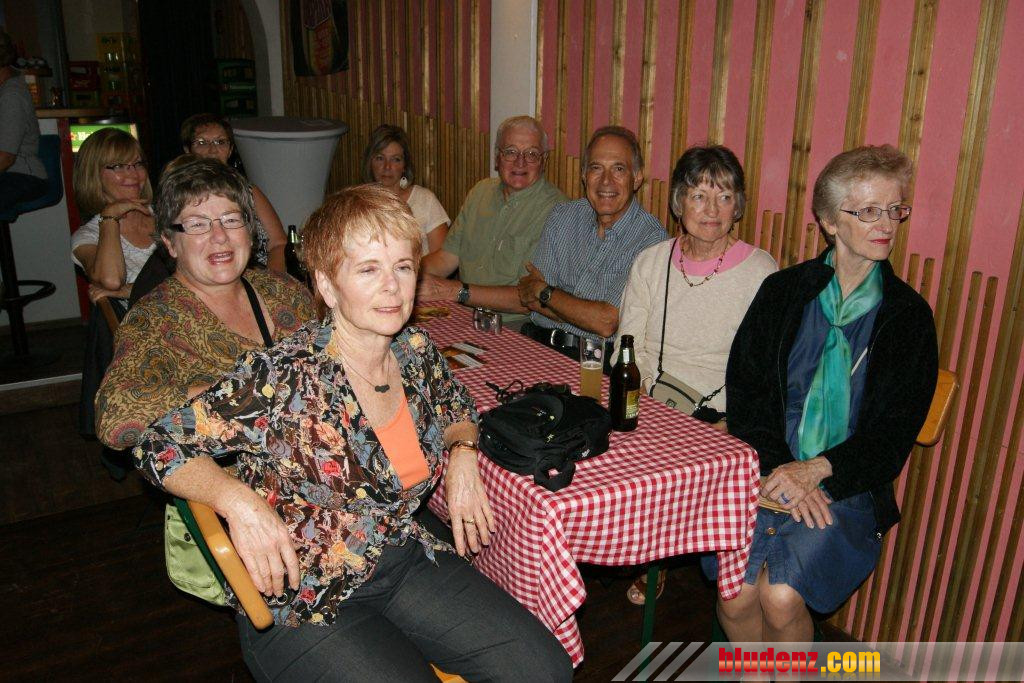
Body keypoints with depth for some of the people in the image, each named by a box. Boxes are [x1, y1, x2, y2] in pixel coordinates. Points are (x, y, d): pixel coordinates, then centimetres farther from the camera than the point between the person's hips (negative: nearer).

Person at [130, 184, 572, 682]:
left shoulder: (417, 352, -2)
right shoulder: (282, 377, -21)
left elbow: (457, 409, 19)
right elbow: (159, 445, -12)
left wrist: (462, 454, -1)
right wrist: (239, 500, -28)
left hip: (406, 560, 5)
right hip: (303, 602, -5)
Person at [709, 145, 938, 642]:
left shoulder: (909, 315, 5)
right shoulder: (783, 292, 7)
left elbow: (897, 428, 1)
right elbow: (744, 391, 2)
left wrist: (816, 470, -14)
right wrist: (777, 470, -12)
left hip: (848, 485, 0)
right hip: (767, 471, 1)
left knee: (781, 596, -21)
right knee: (736, 593, -19)